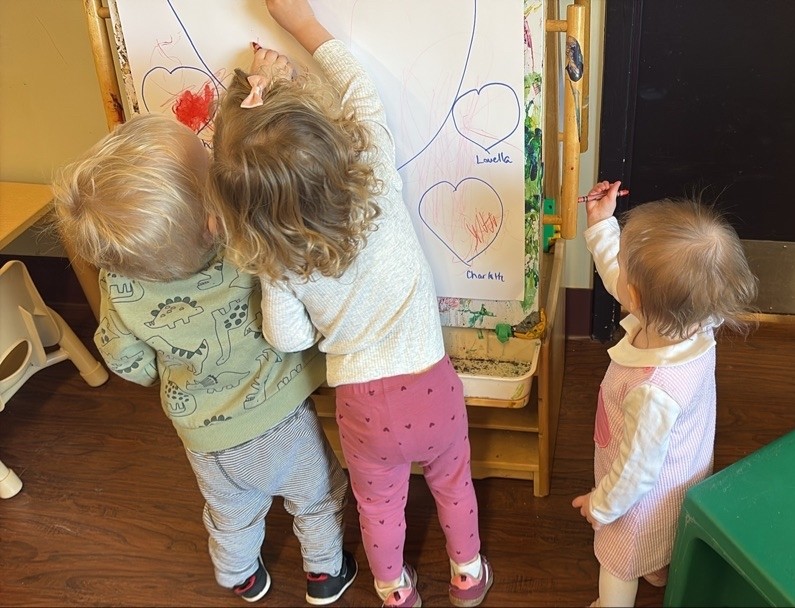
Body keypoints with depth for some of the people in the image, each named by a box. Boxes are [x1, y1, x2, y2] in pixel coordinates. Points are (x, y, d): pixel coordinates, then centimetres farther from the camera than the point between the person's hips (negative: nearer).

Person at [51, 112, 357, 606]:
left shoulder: (119, 287, -26)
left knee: (231, 514, 32)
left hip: (207, 437, 3)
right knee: (317, 496, 28)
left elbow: (125, 359, -7)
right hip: (281, 422, -2)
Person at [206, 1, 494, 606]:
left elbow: (289, 339, -8)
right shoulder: (378, 181, -20)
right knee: (453, 482, 30)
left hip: (365, 406, -1)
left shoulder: (273, 259, -19)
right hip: (433, 387, 1)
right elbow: (364, 93, -4)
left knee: (379, 504, 28)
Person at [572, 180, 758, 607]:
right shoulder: (693, 326, -26)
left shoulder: (654, 393, -48)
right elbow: (623, 280, -5)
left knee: (618, 566, 25)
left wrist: (601, 505, -12)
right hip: (684, 477, 7)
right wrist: (601, 225, -2)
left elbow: (636, 470, -30)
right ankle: (660, 572, 69)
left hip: (646, 498, -7)